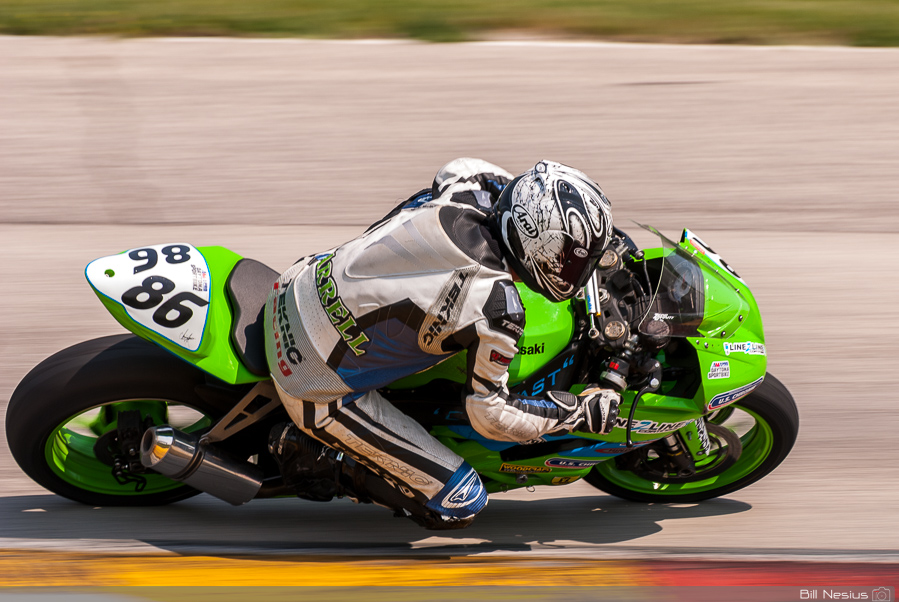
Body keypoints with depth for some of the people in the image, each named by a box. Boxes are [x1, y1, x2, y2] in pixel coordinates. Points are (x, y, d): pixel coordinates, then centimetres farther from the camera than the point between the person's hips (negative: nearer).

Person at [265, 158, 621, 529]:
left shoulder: (466, 189, -9)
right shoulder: (498, 310, -25)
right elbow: (489, 414, -11)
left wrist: (533, 203, 21)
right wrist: (580, 412, -2)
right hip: (318, 387, -7)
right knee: (462, 503, -1)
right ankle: (319, 460, 2)